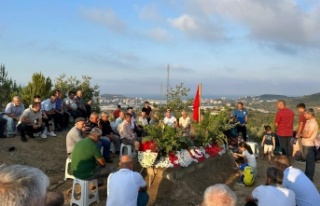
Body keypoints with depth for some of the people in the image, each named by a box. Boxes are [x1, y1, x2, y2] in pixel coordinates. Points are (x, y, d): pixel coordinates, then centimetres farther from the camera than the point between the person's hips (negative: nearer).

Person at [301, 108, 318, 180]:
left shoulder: (313, 123, -18)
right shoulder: (309, 122, 11)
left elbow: (308, 135, -21)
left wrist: (301, 135, -6)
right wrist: (302, 134, 2)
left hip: (309, 145, -10)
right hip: (306, 144, 10)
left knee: (310, 161, -1)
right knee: (308, 160, 18)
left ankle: (309, 177, 7)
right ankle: (307, 175, 29)